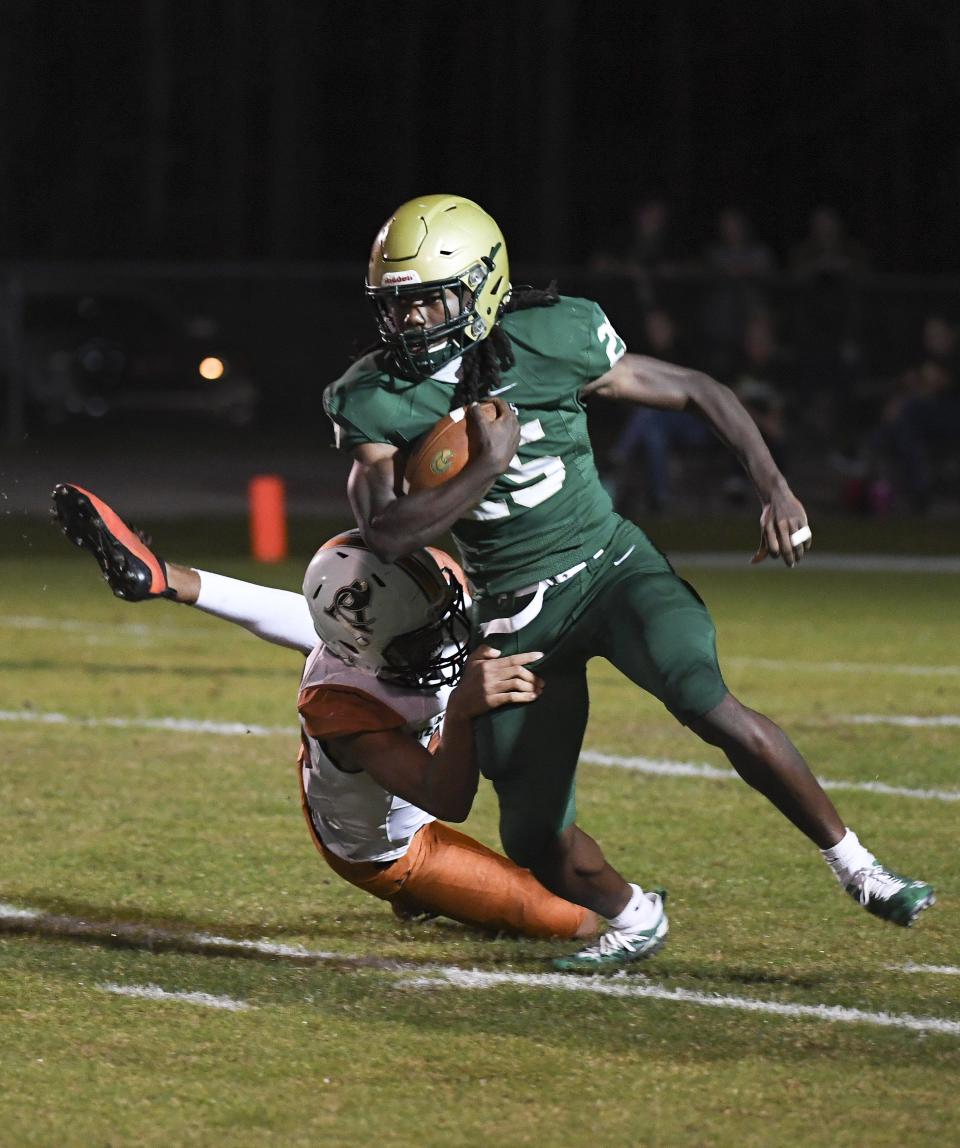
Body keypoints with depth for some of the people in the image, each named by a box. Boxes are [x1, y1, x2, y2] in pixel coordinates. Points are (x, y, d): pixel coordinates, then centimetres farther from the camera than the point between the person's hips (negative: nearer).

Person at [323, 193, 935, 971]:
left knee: (708, 704, -29)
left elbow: (698, 394, -1)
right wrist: (487, 465, -24)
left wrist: (775, 490, -10)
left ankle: (857, 868, -17)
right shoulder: (375, 401, -8)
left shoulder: (555, 342, -12)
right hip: (515, 616, 3)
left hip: (607, 567, -3)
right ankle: (633, 918, 34)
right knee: (536, 843, 2)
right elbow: (387, 536, -18)